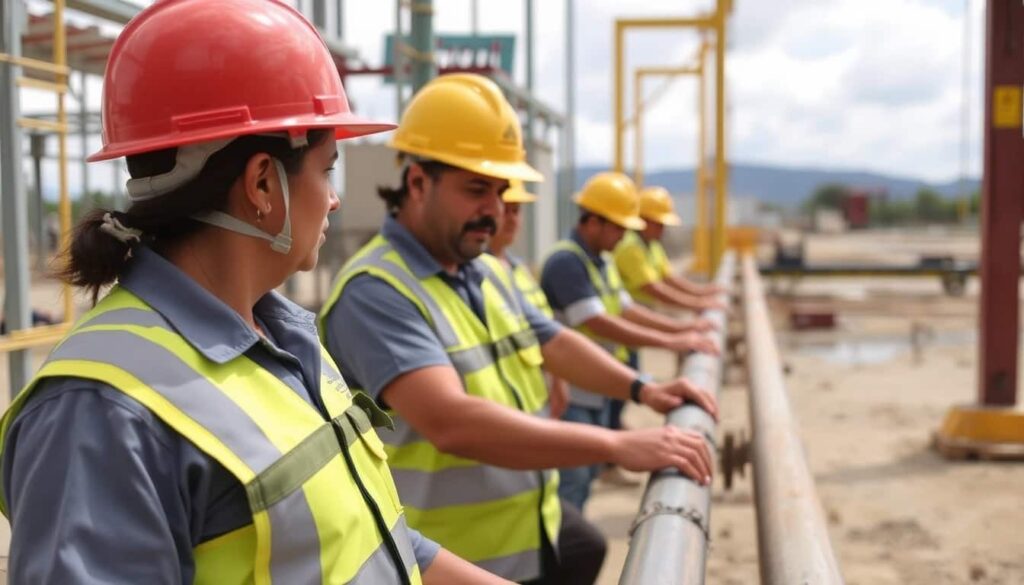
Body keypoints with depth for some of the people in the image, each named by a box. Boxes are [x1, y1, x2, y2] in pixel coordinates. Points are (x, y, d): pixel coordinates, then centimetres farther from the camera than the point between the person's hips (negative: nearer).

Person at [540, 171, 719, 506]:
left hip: (596, 391, 10)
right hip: (569, 394, -10)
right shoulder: (566, 262, -20)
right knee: (571, 482, -7)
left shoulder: (603, 262, 11)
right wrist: (671, 342, -26)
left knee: (587, 476, 16)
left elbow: (625, 308, 16)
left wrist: (683, 327, 6)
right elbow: (599, 324, -27)